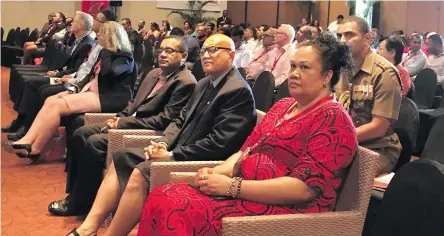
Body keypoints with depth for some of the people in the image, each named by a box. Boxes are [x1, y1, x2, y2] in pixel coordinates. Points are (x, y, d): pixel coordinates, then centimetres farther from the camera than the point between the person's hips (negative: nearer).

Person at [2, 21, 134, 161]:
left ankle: (34, 149, -13)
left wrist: (107, 51, -11)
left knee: (57, 105, -21)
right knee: (50, 101, -8)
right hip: (92, 91, 10)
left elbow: (106, 73, -26)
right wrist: (77, 88, 7)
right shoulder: (106, 53, 21)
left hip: (110, 98, -10)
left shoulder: (124, 57, -7)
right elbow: (92, 75, 23)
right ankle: (27, 141, -19)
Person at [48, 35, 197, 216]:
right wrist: (120, 118, 0)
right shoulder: (154, 74, 14)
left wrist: (123, 123, -18)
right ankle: (77, 192, 7)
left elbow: (164, 121, -20)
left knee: (94, 143, -22)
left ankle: (81, 202, -7)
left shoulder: (185, 83, -15)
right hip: (129, 121, 10)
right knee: (81, 134, -1)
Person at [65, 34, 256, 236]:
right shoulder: (204, 84, 15)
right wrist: (163, 144, -5)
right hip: (178, 151, 10)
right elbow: (180, 121, 16)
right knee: (120, 159, 1)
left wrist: (172, 155, -19)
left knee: (140, 173, -27)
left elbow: (220, 143, -23)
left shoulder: (239, 91, -16)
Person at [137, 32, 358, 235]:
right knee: (162, 198, -11)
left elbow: (305, 188, -20)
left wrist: (232, 186, -21)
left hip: (285, 211, -8)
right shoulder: (283, 105, 17)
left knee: (179, 212, -25)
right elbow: (247, 150, 17)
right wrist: (217, 172, -6)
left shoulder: (333, 120, -11)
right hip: (247, 193, 8)